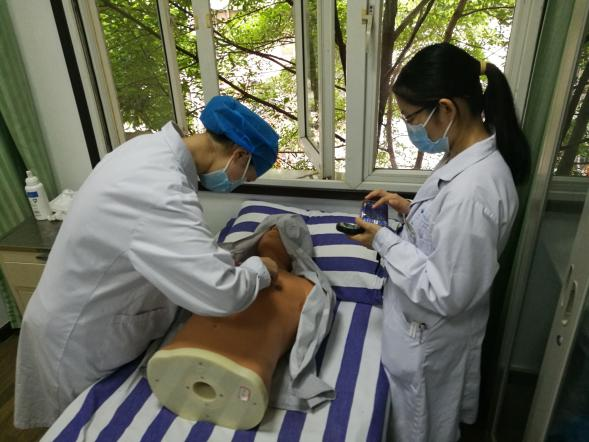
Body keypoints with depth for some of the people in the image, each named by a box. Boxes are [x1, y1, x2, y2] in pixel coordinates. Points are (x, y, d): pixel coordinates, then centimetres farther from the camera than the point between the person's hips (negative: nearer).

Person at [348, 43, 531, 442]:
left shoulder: (472, 190, -36)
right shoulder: (472, 156, -5)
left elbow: (446, 294, -29)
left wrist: (384, 240, -24)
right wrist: (409, 207, -2)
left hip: (431, 337, -8)